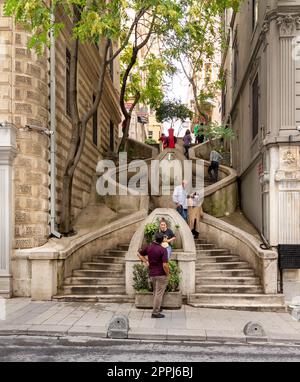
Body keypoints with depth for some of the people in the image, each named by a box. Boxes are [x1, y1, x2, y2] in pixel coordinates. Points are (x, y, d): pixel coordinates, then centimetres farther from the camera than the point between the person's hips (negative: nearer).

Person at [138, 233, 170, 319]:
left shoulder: (149, 247, 0)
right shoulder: (163, 250, -19)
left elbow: (139, 254, 14)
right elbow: (165, 265, -23)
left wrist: (146, 262, 15)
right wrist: (168, 274, -8)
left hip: (152, 274, 6)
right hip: (161, 274, -6)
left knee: (155, 292, 22)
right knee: (159, 293, 1)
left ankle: (157, 308, 35)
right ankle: (155, 313, 3)